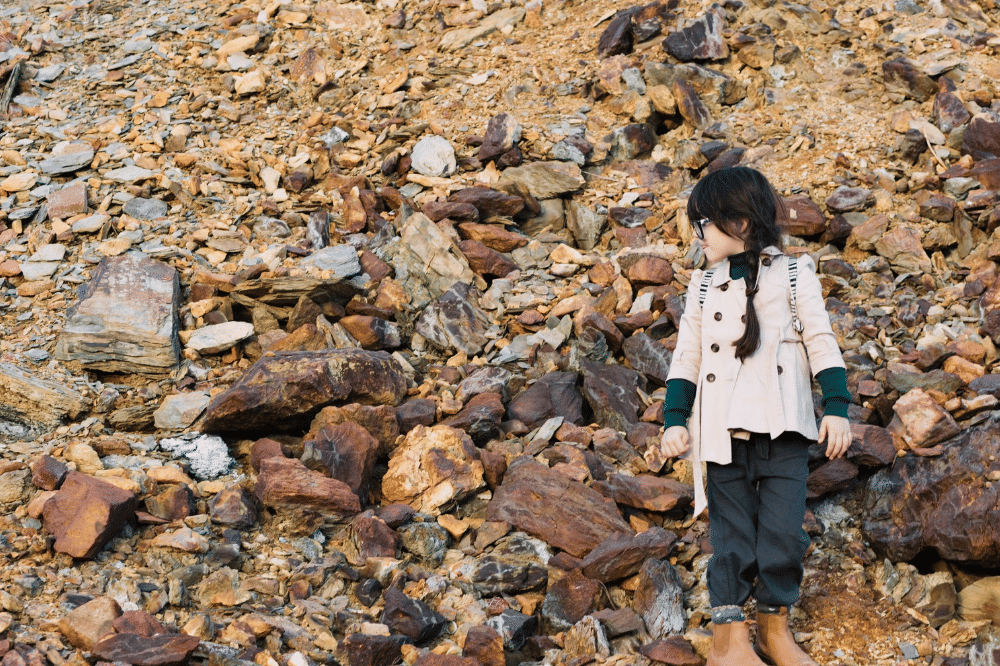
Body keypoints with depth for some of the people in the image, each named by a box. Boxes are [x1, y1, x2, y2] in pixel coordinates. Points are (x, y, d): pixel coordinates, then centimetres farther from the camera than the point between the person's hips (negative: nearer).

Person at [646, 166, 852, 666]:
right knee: (732, 537, 2)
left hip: (784, 431, -1)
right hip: (724, 433, 2)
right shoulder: (703, 287, 11)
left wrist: (837, 409, -5)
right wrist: (674, 420, 0)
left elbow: (822, 345, 3)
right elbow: (686, 359, 10)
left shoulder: (794, 276, 4)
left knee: (783, 533, -1)